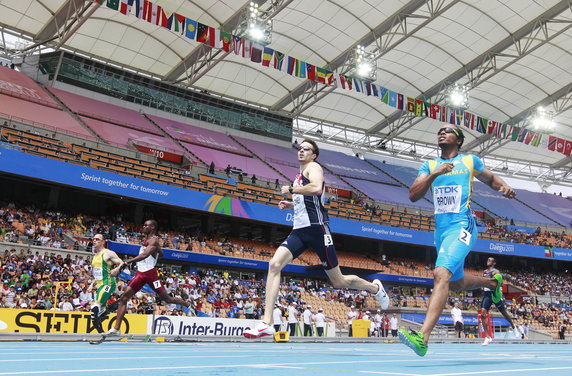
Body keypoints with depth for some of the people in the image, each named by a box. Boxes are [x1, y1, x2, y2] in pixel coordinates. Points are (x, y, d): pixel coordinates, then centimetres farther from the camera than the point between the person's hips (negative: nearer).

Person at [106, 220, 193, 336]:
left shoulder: (153, 240, -12)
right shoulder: (147, 239, 17)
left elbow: (145, 255, -30)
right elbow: (160, 253, 30)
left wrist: (127, 262, -37)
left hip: (150, 273, -8)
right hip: (140, 274, 8)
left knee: (166, 299, 1)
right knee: (123, 298, -3)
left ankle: (187, 305, 28)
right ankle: (116, 329, -4)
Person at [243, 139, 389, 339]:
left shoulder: (313, 167, -2)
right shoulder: (299, 176, 24)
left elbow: (316, 188, -25)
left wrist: (290, 189, -13)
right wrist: (291, 205, 19)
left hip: (316, 228, -8)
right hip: (299, 230, 8)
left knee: (339, 282, 2)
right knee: (274, 265, -15)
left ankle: (375, 288, 32)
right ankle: (266, 323, -19)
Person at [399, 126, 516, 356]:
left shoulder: (470, 161, 8)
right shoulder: (430, 165, 13)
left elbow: (490, 178, 24)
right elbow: (413, 195, 0)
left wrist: (504, 187, 1)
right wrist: (434, 175, -14)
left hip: (462, 226, -6)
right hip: (440, 229, 6)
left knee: (441, 274, -27)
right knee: (456, 283, 20)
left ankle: (423, 338, -36)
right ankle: (493, 282, 51)